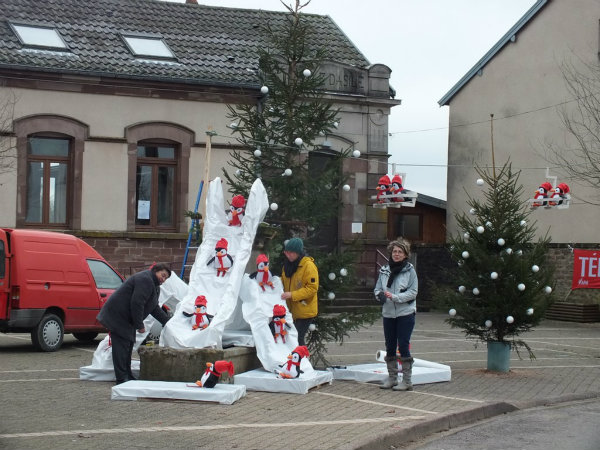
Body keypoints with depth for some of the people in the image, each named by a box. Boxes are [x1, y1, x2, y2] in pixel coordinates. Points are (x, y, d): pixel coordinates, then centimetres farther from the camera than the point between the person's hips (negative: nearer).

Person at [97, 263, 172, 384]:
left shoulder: (154, 285, 17)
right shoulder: (145, 280, -19)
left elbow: (155, 308, 24)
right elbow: (137, 303, -26)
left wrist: (167, 322, 16)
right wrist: (140, 325, -21)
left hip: (126, 319, 12)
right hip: (118, 315, -12)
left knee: (128, 346, 15)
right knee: (121, 346, -11)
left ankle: (127, 376, 23)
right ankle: (122, 379, -11)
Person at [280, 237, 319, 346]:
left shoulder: (309, 266, -16)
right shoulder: (288, 264, 9)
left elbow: (312, 288, -20)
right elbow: (284, 282, 25)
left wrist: (292, 295, -25)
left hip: (305, 311, -7)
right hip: (291, 311, 7)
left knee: (298, 338, -10)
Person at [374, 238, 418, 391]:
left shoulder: (409, 270, -3)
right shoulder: (384, 270, 8)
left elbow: (413, 292, -8)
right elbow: (377, 288, 12)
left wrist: (395, 297, -18)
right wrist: (380, 295, -11)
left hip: (405, 314, -4)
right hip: (388, 314, 4)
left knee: (403, 346, -6)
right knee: (390, 347, 10)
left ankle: (407, 381, 1)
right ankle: (392, 378, 22)